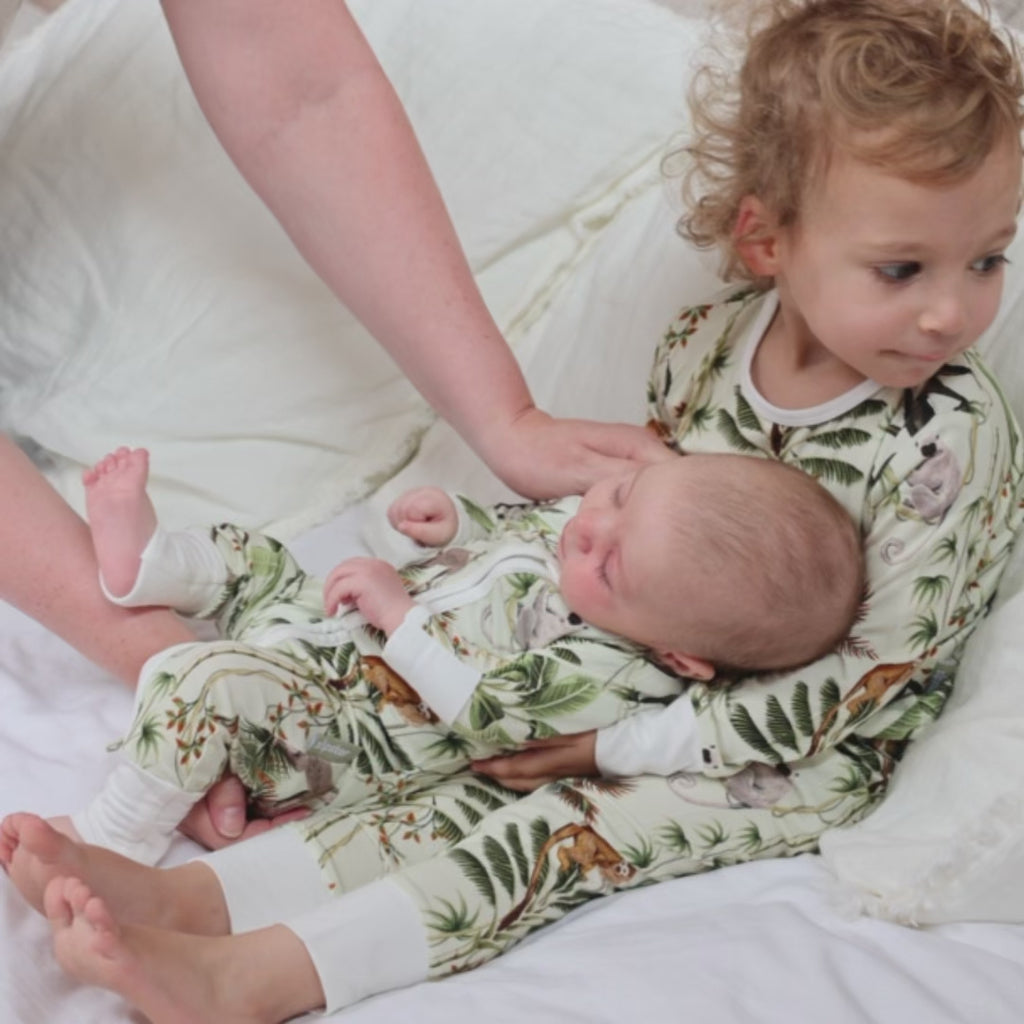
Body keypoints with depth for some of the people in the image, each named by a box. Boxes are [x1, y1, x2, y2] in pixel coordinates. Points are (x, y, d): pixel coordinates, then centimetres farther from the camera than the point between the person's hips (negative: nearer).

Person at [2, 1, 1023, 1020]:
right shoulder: (705, 342, -7)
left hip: (810, 754, -5)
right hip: (667, 675, 5)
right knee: (490, 786, -13)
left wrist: (628, 739, -22)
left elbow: (868, 677, -22)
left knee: (569, 829, -23)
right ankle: (191, 896, -25)